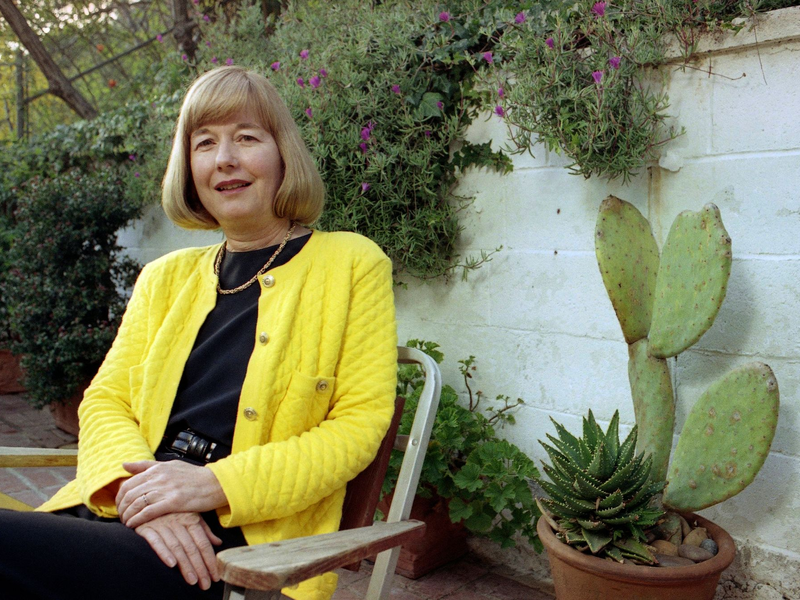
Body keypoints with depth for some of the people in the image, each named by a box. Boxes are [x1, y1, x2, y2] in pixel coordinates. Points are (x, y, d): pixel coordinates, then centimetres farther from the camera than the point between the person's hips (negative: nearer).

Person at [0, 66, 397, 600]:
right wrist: (137, 489, -12)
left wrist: (216, 483, -14)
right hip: (131, 515, 5)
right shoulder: (165, 277, 17)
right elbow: (105, 400, 11)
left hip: (244, 541, -5)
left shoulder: (351, 265, 3)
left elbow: (360, 423, -3)